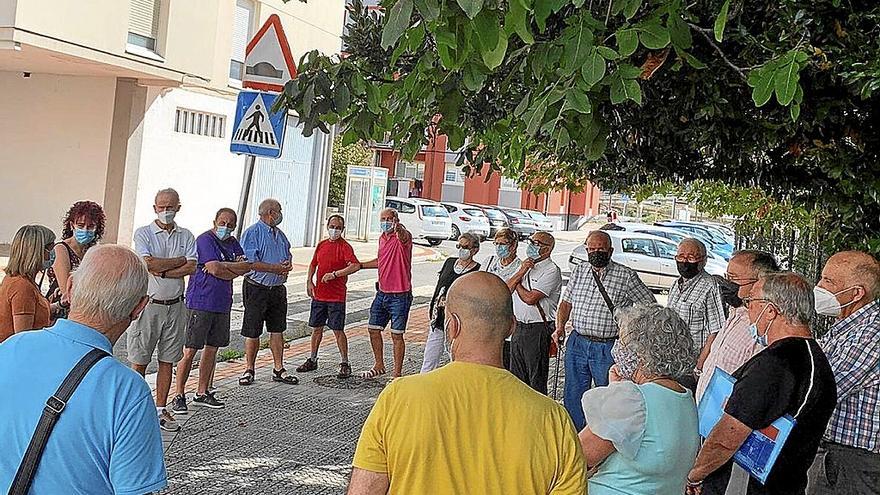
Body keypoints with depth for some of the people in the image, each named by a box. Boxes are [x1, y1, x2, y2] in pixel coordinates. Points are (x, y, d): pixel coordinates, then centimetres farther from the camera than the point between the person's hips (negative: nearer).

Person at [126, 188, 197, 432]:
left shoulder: (186, 236, 8)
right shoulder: (143, 233, -2)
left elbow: (191, 268, -6)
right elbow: (148, 263, -17)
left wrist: (161, 271, -14)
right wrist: (179, 260, -8)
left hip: (175, 306, 3)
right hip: (148, 304, -3)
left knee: (167, 361, 9)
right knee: (139, 361, 1)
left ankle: (161, 410, 17)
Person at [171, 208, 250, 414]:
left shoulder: (233, 243, 14)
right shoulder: (205, 240, -9)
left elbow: (247, 266, 3)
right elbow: (215, 269, -20)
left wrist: (222, 266, -11)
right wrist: (236, 269, -5)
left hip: (223, 304, 8)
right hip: (200, 303, -8)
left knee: (212, 348, 12)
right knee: (190, 350, -5)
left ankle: (202, 392, 22)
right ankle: (179, 395, 2)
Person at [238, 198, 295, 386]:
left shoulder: (280, 234, 15)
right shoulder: (252, 233, -9)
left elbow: (288, 256, 20)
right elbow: (249, 262, -18)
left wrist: (287, 265, -5)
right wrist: (275, 268, -19)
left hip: (278, 289, 7)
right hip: (257, 288, -7)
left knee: (277, 329, 9)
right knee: (252, 332, 1)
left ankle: (278, 369, 16)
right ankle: (249, 370, 12)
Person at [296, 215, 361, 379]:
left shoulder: (345, 247, -10)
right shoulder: (321, 245, 10)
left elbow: (355, 266, -25)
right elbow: (313, 264, 24)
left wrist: (334, 274, -26)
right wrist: (309, 281, 10)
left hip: (336, 296, -6)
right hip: (319, 294, 6)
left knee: (338, 330, -4)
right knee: (316, 328, 14)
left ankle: (345, 364, 5)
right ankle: (312, 360, 27)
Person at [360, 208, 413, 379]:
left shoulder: (402, 237, -13)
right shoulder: (382, 238, 11)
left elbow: (404, 237, -40)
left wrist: (398, 228, -63)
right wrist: (359, 265, 30)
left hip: (400, 296, -8)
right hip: (382, 293, 8)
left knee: (397, 335, -2)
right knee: (373, 330, 14)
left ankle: (397, 374, 9)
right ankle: (379, 366, 32)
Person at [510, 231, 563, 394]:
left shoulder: (551, 271, -11)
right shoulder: (526, 265, 15)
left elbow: (530, 298, -19)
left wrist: (517, 282, -2)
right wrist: (520, 273, -8)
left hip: (538, 330, -8)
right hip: (518, 326, 8)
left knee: (537, 378, 0)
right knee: (516, 375, 15)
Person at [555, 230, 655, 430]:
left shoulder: (625, 275, -4)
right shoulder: (578, 271, 9)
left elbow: (649, 304, 1)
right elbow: (566, 302, 16)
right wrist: (560, 326, 1)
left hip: (608, 348, -4)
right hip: (577, 344, 4)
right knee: (573, 398, 11)